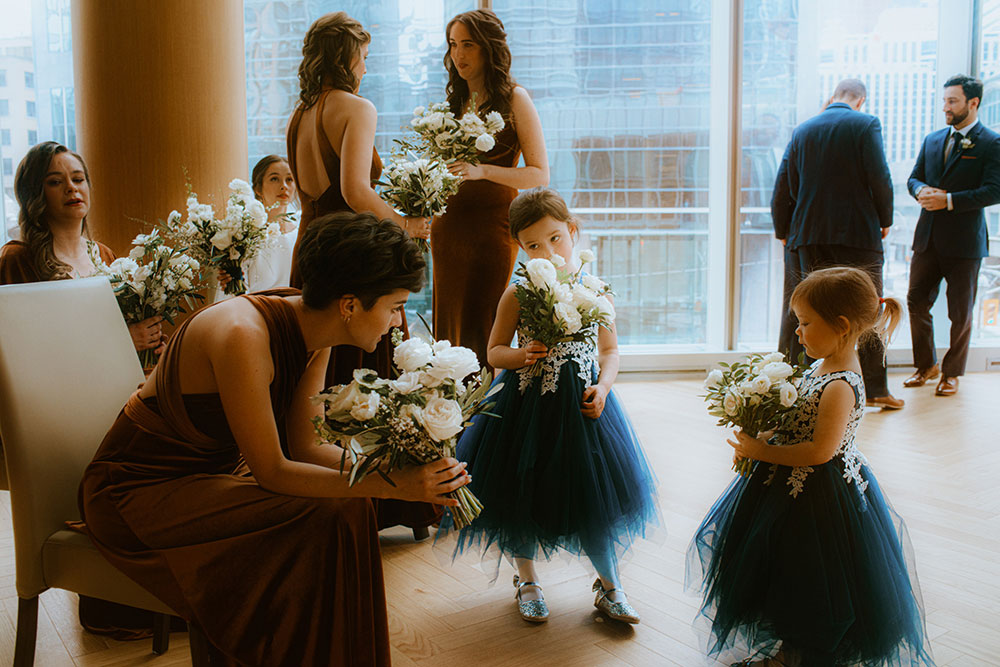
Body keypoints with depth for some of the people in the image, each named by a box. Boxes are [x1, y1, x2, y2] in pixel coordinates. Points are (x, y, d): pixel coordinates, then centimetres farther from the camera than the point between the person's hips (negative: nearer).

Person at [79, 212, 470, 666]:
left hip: (215, 470, 8)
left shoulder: (312, 327, -6)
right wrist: (389, 486, -31)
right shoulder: (242, 335, -31)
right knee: (326, 522, -23)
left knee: (346, 506, -9)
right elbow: (272, 471, -28)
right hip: (137, 488, -8)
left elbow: (303, 447, -4)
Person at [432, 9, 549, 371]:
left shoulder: (514, 99, -1)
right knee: (447, 329, 5)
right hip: (449, 225, 5)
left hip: (493, 223, -5)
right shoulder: (454, 101, 14)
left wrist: (482, 171, -21)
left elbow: (540, 174, -7)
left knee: (481, 329, -6)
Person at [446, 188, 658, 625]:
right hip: (526, 405, 0)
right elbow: (494, 351, 2)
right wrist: (520, 356, -18)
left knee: (594, 493, 5)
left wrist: (603, 385, -10)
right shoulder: (517, 295, -6)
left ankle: (609, 584, 28)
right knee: (522, 493, 10)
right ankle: (527, 580, 34)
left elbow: (609, 349, 7)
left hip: (580, 406, 1)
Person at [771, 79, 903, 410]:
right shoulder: (866, 125, -2)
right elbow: (880, 178, -9)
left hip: (808, 237, 3)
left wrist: (782, 231, 16)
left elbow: (783, 188, 7)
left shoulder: (802, 130, 8)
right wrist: (885, 220, 6)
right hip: (858, 234, -3)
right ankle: (876, 389, 14)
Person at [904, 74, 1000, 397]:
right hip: (928, 237, 5)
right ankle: (926, 365, 26)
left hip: (964, 241, -5)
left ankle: (952, 372, 21)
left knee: (960, 313, 5)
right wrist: (922, 190, -7)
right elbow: (914, 177, 16)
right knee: (916, 302, 7)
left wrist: (948, 200, -20)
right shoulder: (932, 140, 13)